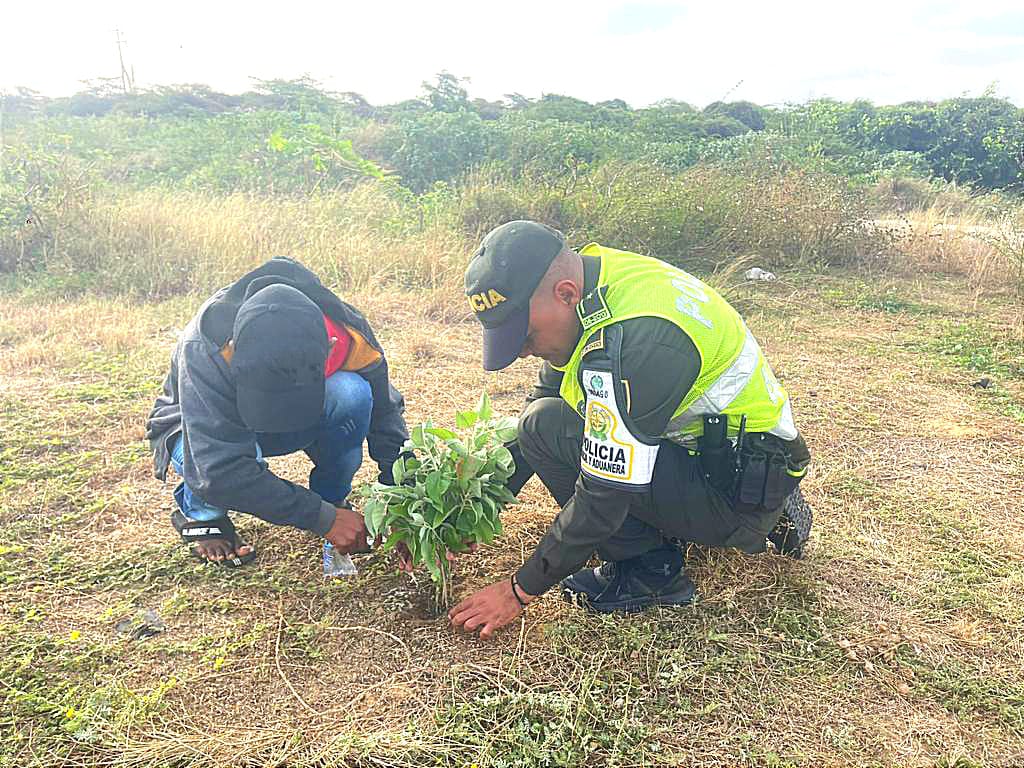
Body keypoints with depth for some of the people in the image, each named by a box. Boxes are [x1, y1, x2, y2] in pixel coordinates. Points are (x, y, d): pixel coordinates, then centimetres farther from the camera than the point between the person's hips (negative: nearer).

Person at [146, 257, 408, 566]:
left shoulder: (351, 335, -30)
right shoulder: (204, 349, -40)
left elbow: (386, 414, -14)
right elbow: (220, 470, -41)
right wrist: (323, 519, -41)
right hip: (204, 430, -2)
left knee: (352, 393, -31)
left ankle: (331, 498, -7)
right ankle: (201, 515, -3)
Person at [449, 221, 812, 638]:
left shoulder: (632, 339, -31)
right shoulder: (591, 279, -3)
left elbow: (603, 497, -27)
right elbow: (544, 397, 6)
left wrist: (520, 590, -15)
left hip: (740, 492, -9)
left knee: (547, 429, -22)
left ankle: (650, 572, -5)